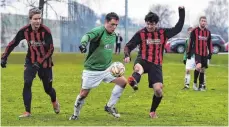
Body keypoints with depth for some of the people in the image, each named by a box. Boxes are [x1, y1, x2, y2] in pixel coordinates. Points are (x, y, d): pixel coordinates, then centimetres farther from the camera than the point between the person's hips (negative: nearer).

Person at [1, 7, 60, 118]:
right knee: (27, 84, -18)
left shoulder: (46, 31, -20)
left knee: (48, 88, 8)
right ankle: (27, 111, -11)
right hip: (30, 61, 2)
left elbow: (50, 49, -18)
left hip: (45, 62, -2)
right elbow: (13, 43, -1)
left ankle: (54, 101, 44)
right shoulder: (25, 31, -12)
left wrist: (40, 62, -26)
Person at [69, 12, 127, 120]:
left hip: (106, 69, 6)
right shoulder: (99, 30, -18)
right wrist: (83, 43, -61)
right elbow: (88, 36, -39)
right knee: (84, 94, 1)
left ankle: (110, 107, 8)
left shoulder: (113, 35, 5)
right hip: (92, 70, -6)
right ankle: (75, 114, 26)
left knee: (123, 82, -4)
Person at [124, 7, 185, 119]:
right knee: (138, 68, -41)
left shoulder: (163, 33, 4)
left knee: (158, 90, -8)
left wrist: (181, 13, 1)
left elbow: (178, 28, 8)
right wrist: (127, 56, -20)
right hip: (143, 60, -2)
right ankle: (134, 82, -76)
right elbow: (128, 46, 0)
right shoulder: (140, 34, -2)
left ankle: (153, 112, 18)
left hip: (156, 65, 2)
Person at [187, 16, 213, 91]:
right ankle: (195, 83, -9)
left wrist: (210, 53, 14)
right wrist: (189, 52, -1)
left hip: (205, 54, 5)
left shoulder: (208, 32, 10)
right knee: (198, 66, -24)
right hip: (197, 53, -5)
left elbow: (209, 43, 18)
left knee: (203, 69, 8)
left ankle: (201, 85, 17)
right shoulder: (195, 31, -2)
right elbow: (190, 42, 0)